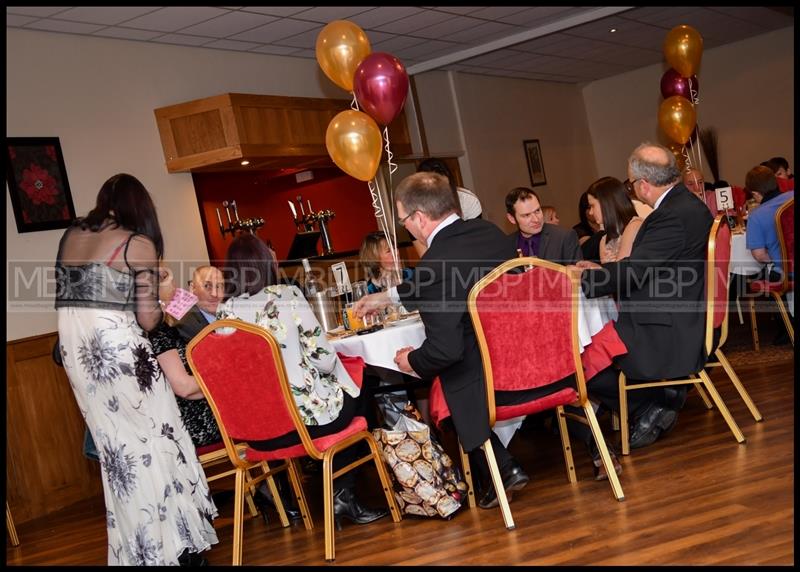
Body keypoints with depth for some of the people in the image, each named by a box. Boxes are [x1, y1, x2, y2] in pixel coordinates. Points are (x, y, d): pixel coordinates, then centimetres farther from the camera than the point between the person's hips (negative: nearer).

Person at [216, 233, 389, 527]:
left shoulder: (224, 313, -1)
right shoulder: (287, 295, -11)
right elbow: (324, 358, -11)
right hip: (310, 416, -4)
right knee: (356, 396, 27)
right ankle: (343, 494, 20)